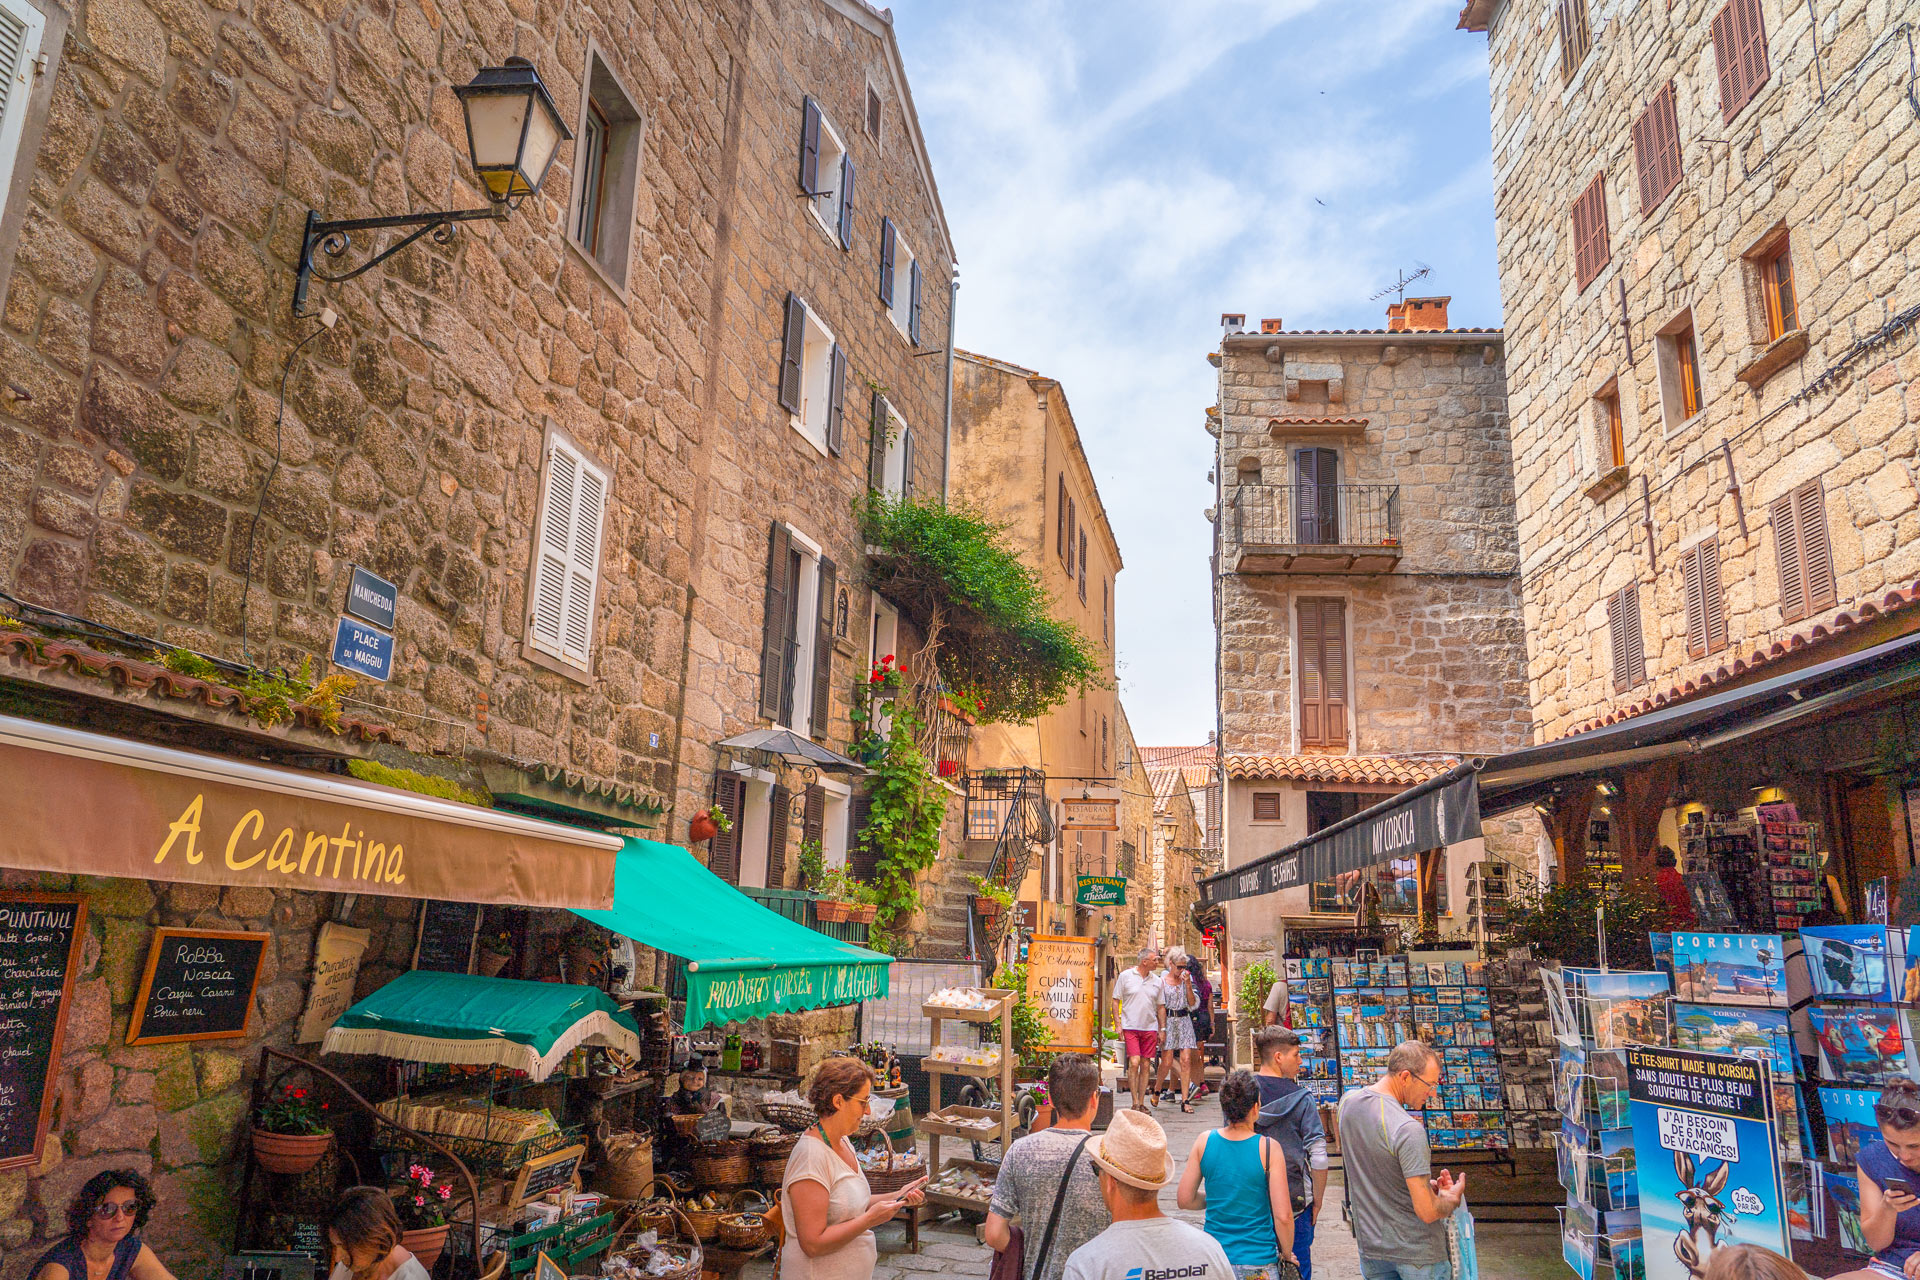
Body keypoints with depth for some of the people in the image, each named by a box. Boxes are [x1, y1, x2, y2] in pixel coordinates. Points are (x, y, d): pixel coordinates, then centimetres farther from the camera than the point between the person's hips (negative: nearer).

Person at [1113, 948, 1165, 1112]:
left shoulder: (1157, 981, 10)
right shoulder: (1125, 976, -1)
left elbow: (1161, 1007, 16)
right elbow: (1116, 1001, 2)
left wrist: (1162, 1029, 10)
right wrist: (1118, 1024, -5)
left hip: (1150, 1028, 4)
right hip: (1130, 1027, -4)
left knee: (1146, 1065, 4)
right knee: (1134, 1063, -12)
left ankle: (1142, 1103, 13)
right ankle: (1135, 1103, -5)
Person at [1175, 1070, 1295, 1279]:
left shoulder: (1204, 1142, -5)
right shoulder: (1269, 1149, -14)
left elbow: (1184, 1200, 2)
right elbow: (1283, 1216, -14)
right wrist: (1286, 1254, 4)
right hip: (1258, 1262, -3)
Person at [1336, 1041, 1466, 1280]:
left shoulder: (1348, 1101, -3)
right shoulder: (1409, 1130, -27)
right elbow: (1427, 1211, -25)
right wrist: (1453, 1199, -1)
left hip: (1369, 1244, 6)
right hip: (1417, 1252, -6)